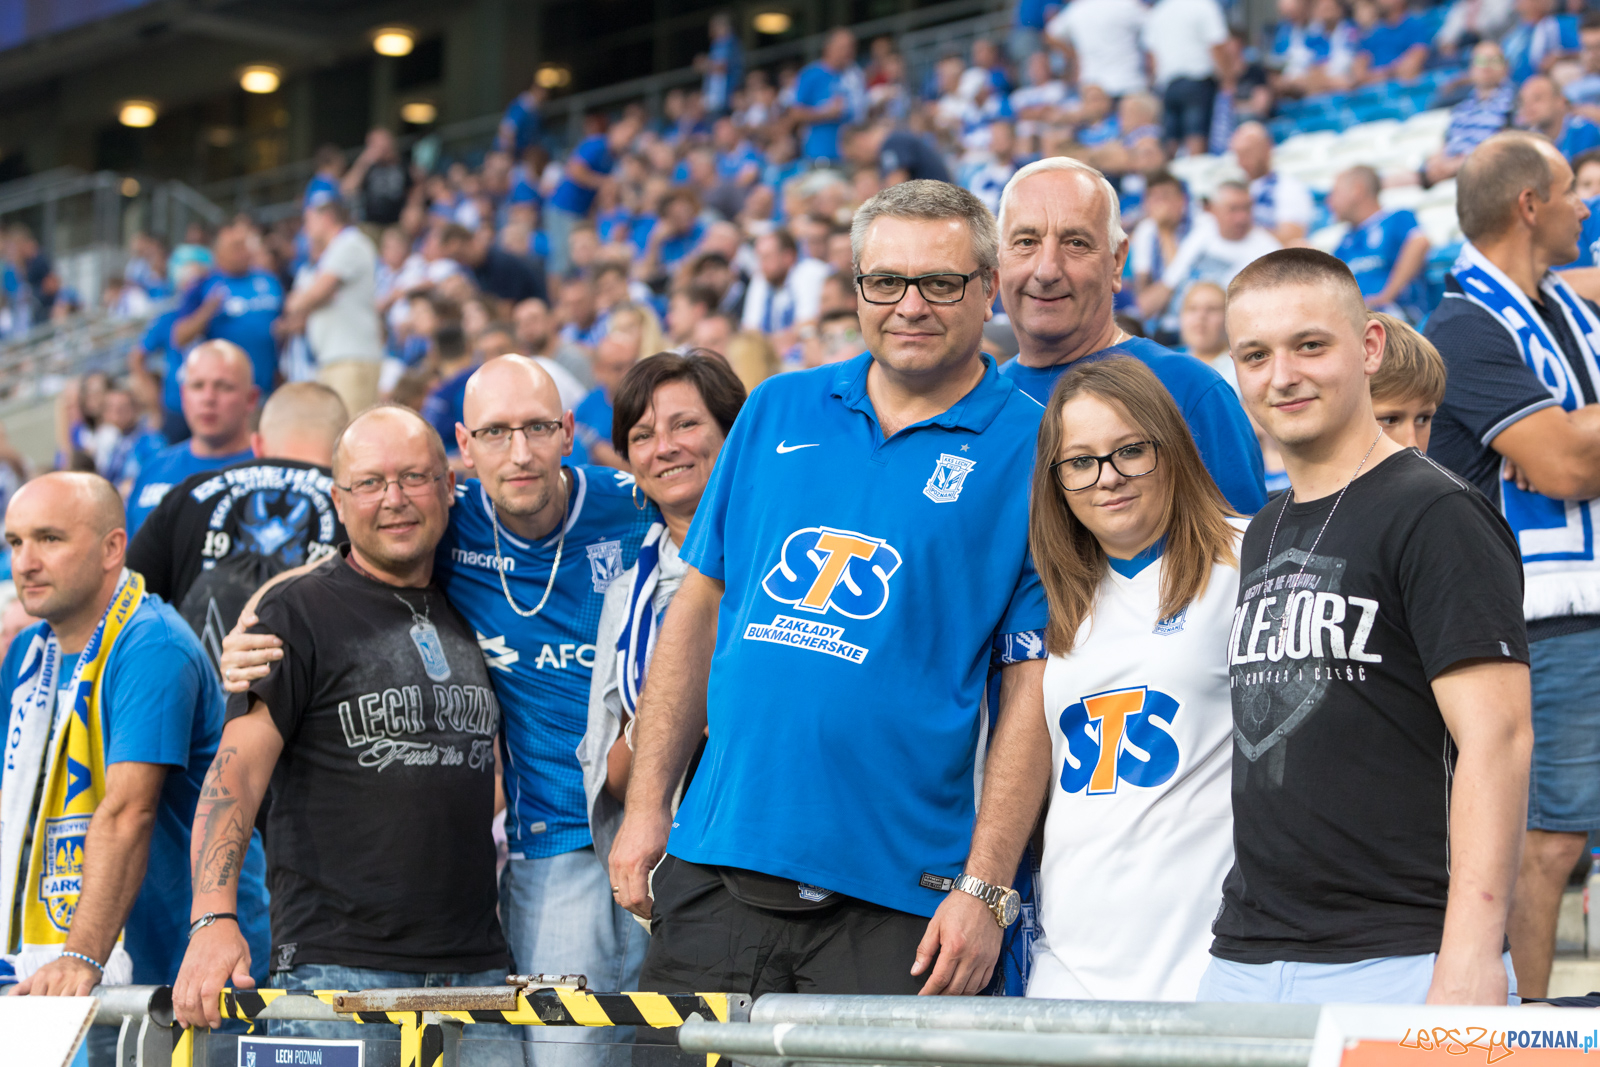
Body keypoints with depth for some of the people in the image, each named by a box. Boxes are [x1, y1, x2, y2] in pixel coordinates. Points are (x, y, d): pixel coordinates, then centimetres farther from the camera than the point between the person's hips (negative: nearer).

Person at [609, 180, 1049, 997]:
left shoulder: (1032, 451, -2)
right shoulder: (778, 411, 10)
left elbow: (1030, 688, -6)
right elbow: (700, 608, 14)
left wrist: (986, 887, -12)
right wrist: (646, 804, 8)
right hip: (713, 868, 4)